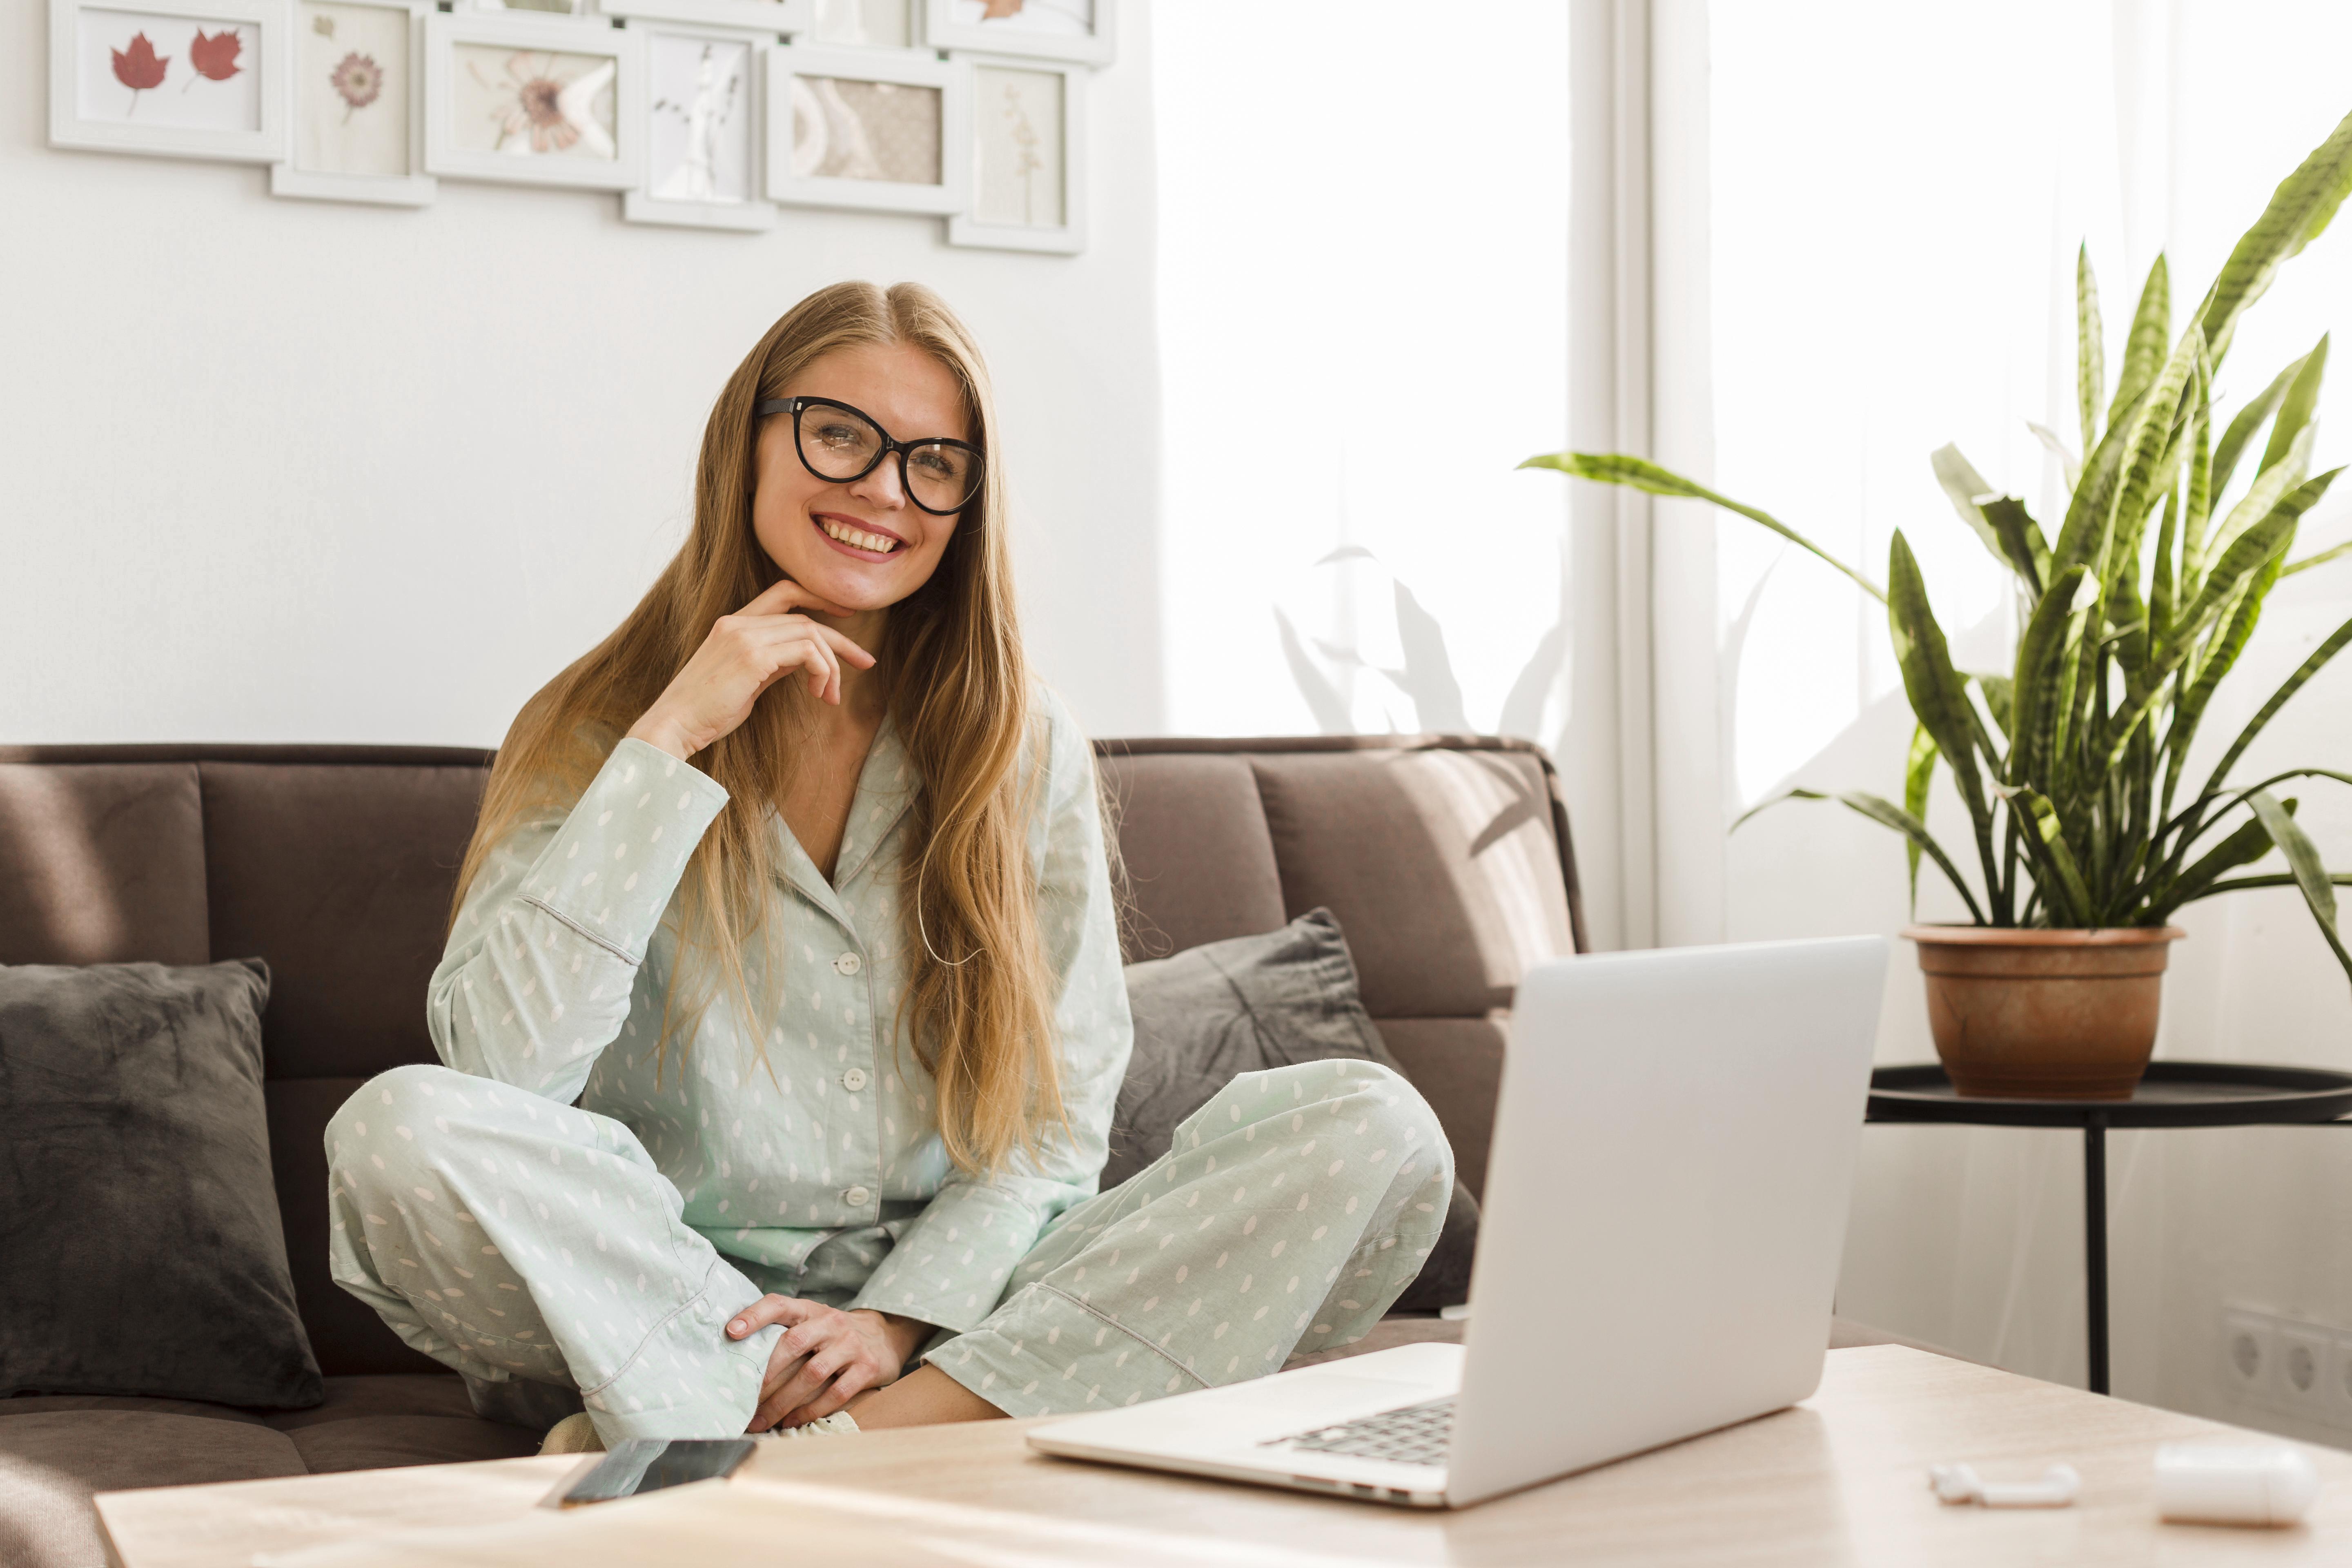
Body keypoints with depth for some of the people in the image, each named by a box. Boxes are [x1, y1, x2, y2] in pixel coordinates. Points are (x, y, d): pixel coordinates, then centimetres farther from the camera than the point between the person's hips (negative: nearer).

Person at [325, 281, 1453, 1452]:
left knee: (1373, 1131, -18)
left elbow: (1057, 1118, 4)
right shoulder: (598, 732, 2)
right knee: (401, 1130, -30)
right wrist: (674, 738, -14)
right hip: (669, 1315, -2)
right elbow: (496, 1069, -14)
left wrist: (898, 1321, -14)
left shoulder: (1027, 750, 8)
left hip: (956, 1306, 2)